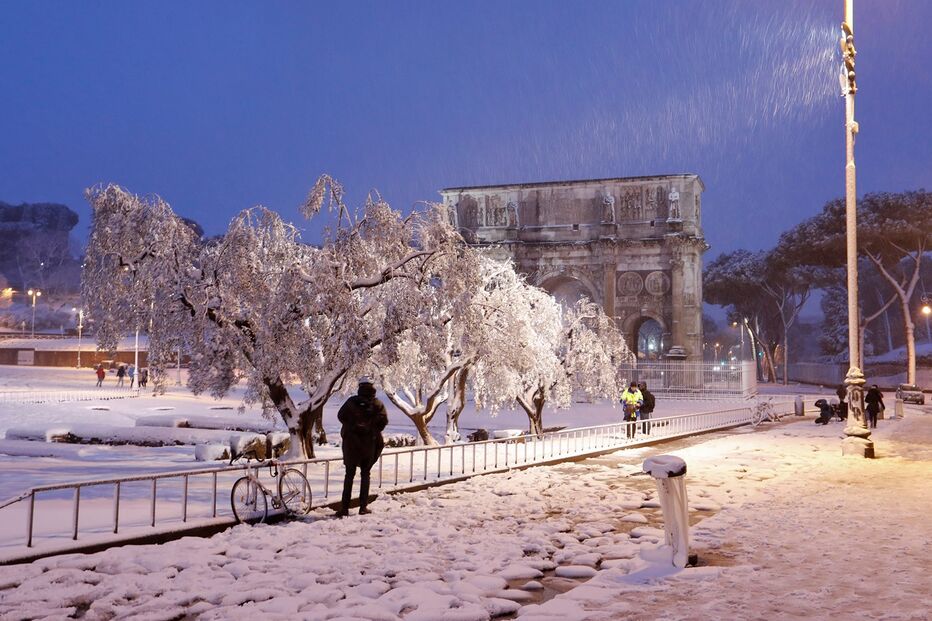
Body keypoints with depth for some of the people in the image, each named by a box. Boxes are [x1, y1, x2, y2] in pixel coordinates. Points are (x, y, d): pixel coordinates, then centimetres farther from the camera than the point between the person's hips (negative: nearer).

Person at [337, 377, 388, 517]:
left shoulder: (352, 401, -3)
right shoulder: (377, 404, -1)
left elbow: (341, 415, -8)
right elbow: (383, 420, -12)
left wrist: (351, 425, 7)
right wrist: (374, 431, 3)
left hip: (351, 441, 0)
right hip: (369, 442, 0)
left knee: (349, 474, 6)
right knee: (365, 474, 12)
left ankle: (345, 507, 2)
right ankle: (363, 507, 9)